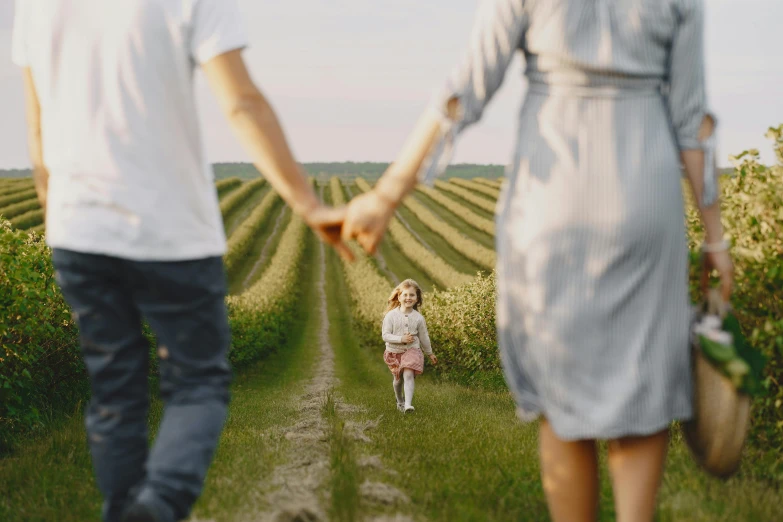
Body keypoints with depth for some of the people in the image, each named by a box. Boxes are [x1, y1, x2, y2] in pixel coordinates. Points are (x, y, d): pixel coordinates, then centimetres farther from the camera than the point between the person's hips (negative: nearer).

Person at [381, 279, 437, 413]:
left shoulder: (418, 318, -5)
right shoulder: (391, 315, -11)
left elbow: (424, 337, 8)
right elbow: (385, 335, -14)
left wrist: (430, 353, 18)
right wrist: (401, 339, -27)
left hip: (412, 351, -1)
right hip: (394, 352, 1)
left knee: (409, 375, -22)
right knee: (398, 379, 16)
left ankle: (408, 404, -30)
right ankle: (399, 401, 42)